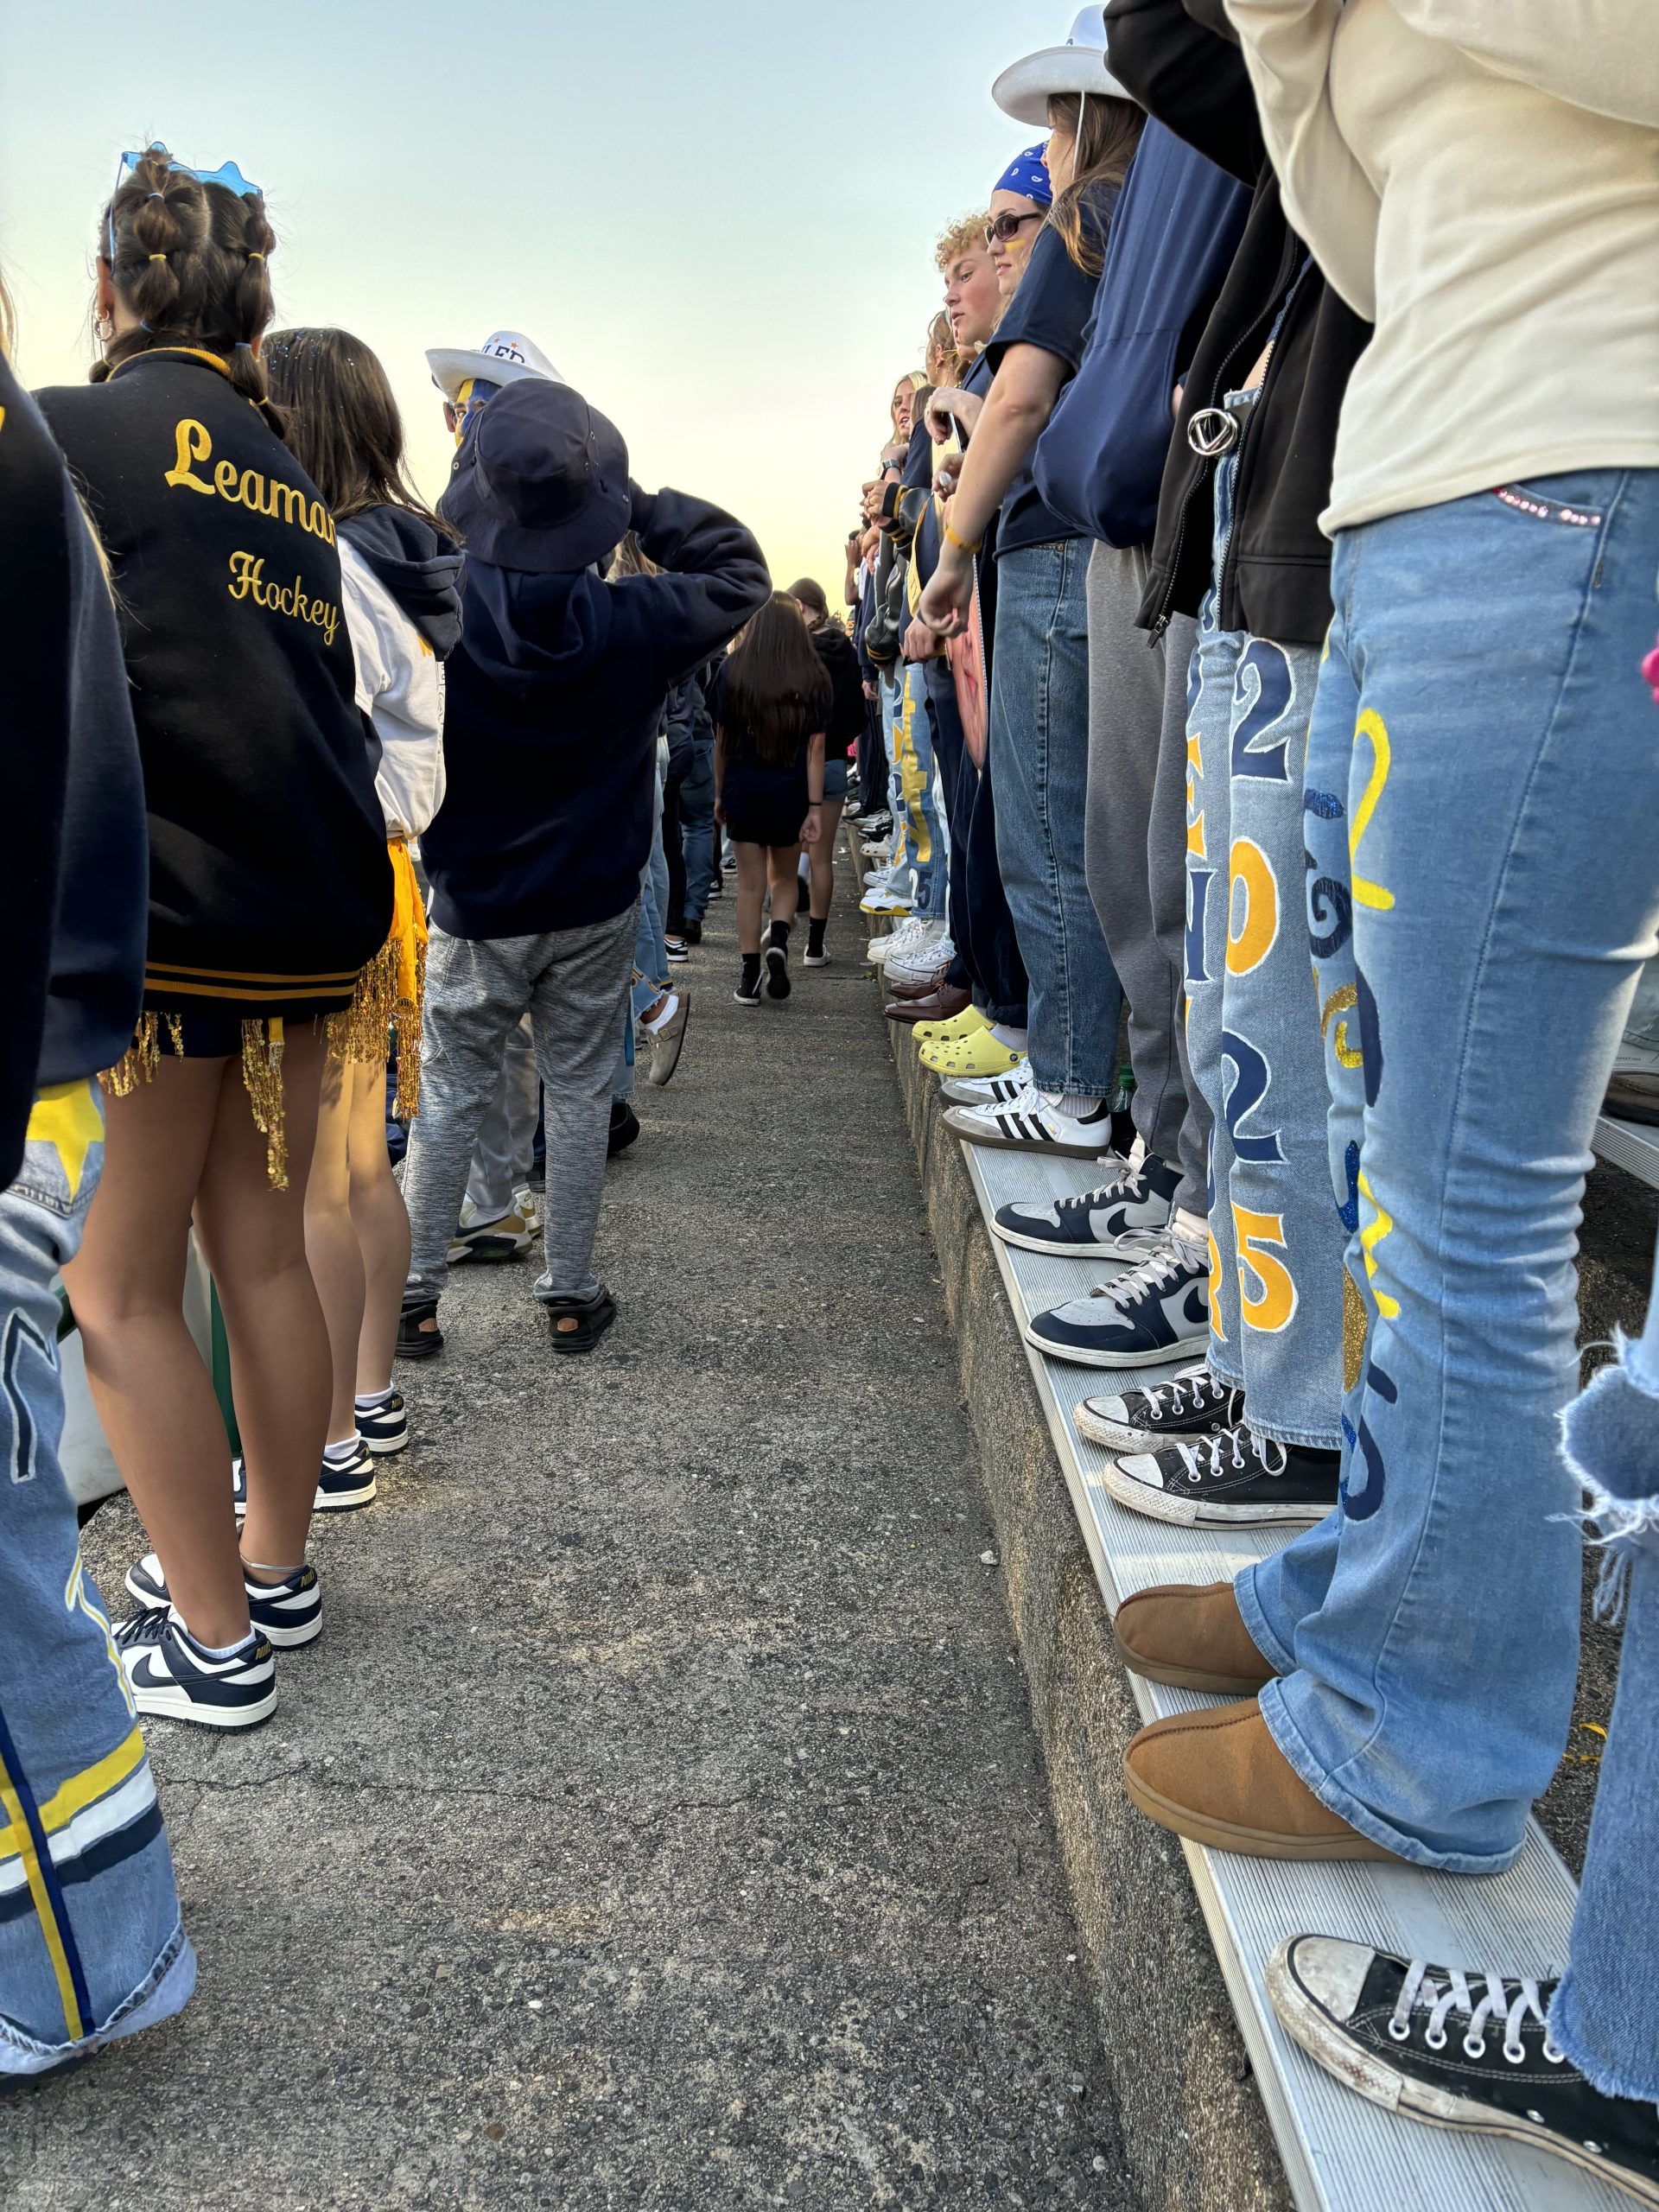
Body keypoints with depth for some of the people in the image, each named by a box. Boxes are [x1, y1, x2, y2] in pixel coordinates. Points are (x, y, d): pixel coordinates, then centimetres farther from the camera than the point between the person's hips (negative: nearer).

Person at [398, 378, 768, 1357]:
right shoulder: (637, 622, -13)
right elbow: (738, 571, 4)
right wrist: (644, 502, 3)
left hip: (474, 907, 0)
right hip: (596, 908, 0)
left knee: (451, 1094, 12)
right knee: (579, 1095, 11)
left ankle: (415, 1290, 17)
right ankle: (571, 1295, 19)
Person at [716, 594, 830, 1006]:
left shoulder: (733, 671, -4)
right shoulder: (814, 678, -6)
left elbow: (721, 738, 0)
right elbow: (815, 747, -8)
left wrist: (720, 791, 11)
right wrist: (815, 808, -7)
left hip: (743, 790, 0)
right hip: (789, 792, 0)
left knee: (750, 884, 8)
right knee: (785, 879, 18)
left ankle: (749, 978, 8)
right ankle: (778, 942, -8)